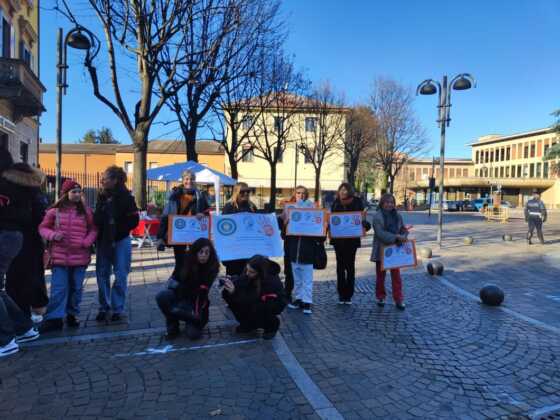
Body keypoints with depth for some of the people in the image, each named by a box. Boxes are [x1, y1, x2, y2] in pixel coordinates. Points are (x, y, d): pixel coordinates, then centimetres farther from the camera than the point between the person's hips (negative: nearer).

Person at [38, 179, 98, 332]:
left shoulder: (86, 211, 3)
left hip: (80, 257, 2)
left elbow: (93, 229, 5)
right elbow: (43, 228, 8)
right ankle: (54, 318, 5)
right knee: (58, 288, -2)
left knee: (76, 288, 10)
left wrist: (86, 242, -12)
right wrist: (53, 235, -12)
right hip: (60, 256, -1)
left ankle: (72, 314, 25)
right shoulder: (54, 211, 1)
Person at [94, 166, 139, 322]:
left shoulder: (126, 197, -12)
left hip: (120, 241, -5)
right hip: (103, 241, 5)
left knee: (120, 276, 3)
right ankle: (104, 307, 24)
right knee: (102, 275, 9)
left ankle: (117, 308, 16)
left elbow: (134, 220, -13)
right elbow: (96, 218, 12)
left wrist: (118, 230, -16)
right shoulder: (102, 196, 3)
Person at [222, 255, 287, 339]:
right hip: (256, 300, 5)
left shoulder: (271, 280, -35)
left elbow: (256, 299, -37)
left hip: (275, 303, -5)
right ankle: (249, 323, 6)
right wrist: (231, 281, -37)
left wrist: (235, 292, -43)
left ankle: (272, 324, -2)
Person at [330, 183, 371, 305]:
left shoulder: (357, 202, -2)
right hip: (338, 239, 2)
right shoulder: (336, 203, 6)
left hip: (352, 239, -2)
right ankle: (341, 295, 16)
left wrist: (364, 226, -23)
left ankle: (348, 295, 14)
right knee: (340, 266, 8)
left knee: (350, 266, 6)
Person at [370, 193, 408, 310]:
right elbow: (380, 233, -20)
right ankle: (380, 297, 25)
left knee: (396, 275, 5)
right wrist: (396, 237, -25)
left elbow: (404, 230, 8)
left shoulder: (398, 216, 4)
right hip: (381, 250, -3)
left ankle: (399, 299, 13)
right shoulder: (377, 217, -11)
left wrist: (403, 237, -15)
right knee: (380, 275, 11)